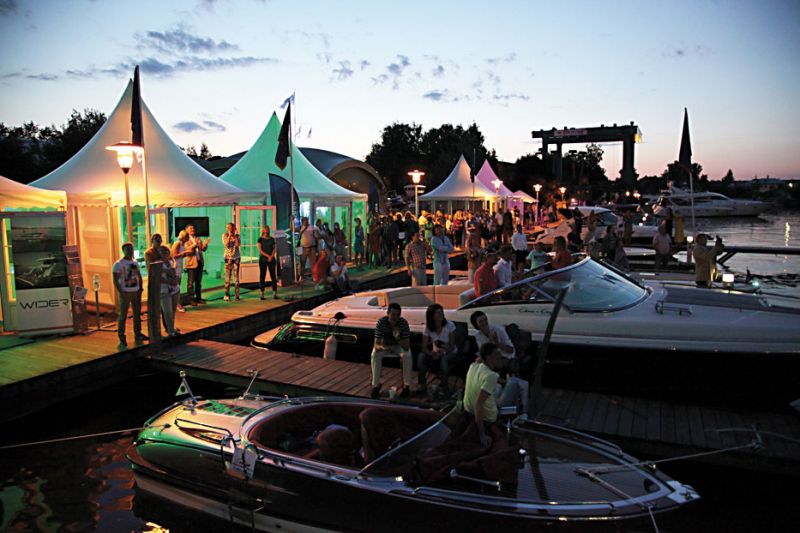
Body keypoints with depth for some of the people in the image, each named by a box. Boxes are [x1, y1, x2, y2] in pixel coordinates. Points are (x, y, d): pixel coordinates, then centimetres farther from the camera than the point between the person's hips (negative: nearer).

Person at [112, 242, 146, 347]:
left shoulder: (135, 262, 10)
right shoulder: (118, 264, -9)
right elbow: (115, 280, -12)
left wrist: (140, 288, 9)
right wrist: (120, 292, -18)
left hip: (136, 291, 6)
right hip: (125, 293, -6)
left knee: (137, 313, 12)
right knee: (123, 315, -2)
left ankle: (138, 334, 24)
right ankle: (121, 337, 5)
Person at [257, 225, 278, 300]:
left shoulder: (272, 239, 11)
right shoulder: (260, 239, 2)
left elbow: (274, 249, 7)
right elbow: (260, 250, -5)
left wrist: (271, 256, -10)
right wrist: (267, 256, -13)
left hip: (272, 259, 2)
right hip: (263, 259, -2)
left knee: (273, 276, -2)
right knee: (262, 276, 0)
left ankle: (275, 293, -2)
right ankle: (262, 294, 2)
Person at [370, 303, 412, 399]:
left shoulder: (403, 323, -27)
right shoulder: (381, 322, -26)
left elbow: (407, 347, -30)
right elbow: (376, 344, -26)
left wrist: (398, 337, -49)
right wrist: (382, 347, -50)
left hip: (399, 345, 0)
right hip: (384, 344, 0)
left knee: (407, 356, -31)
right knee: (375, 355, -29)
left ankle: (407, 385, -14)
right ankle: (376, 385, -14)